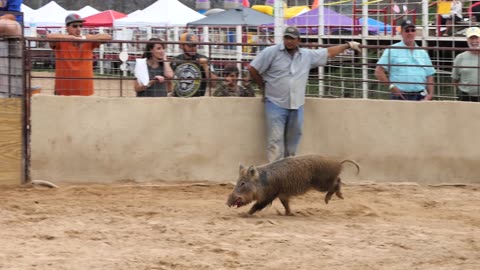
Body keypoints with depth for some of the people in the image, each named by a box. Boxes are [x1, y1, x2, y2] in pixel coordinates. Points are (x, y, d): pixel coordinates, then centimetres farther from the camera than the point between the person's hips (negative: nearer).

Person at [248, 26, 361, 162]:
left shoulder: (307, 55, 8)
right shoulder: (271, 52, -5)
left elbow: (329, 52, 19)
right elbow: (253, 69, -1)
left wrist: (348, 45, 23)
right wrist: (263, 88, 5)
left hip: (296, 105, 5)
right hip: (276, 104, -5)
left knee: (292, 140, 11)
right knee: (276, 140, -9)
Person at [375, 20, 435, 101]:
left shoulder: (422, 53, 17)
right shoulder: (392, 51, 2)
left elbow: (429, 76, 17)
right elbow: (378, 71, -3)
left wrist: (430, 94, 3)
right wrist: (391, 86, -11)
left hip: (420, 97, 4)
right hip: (401, 97, -4)